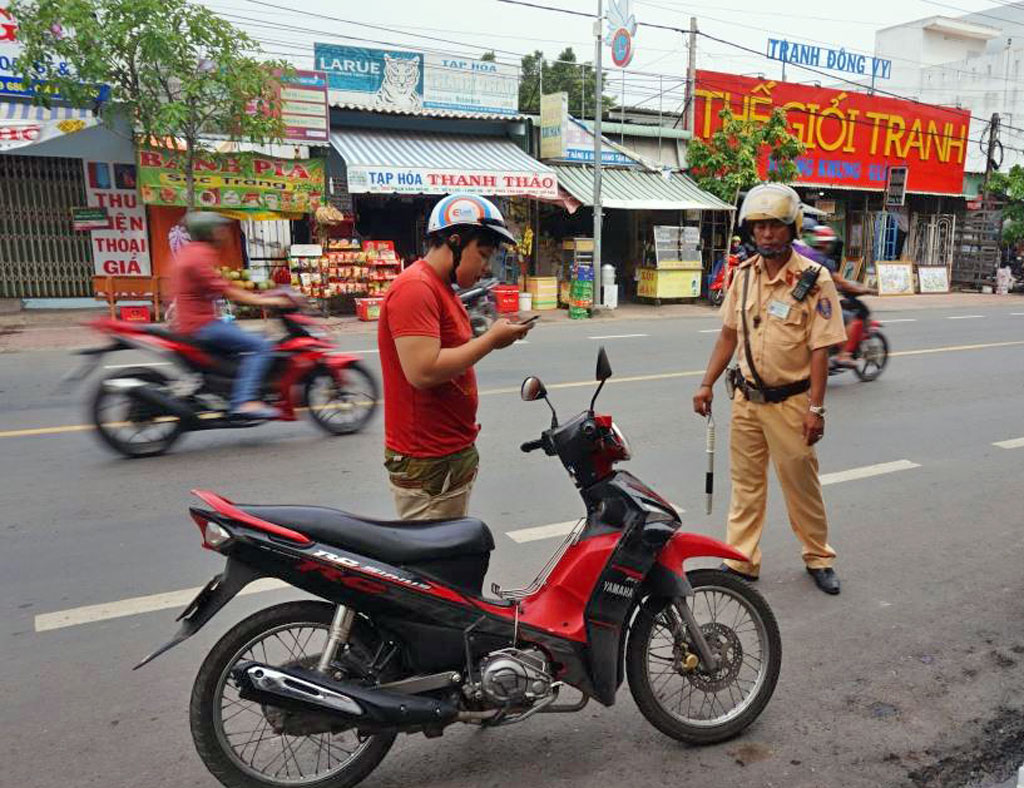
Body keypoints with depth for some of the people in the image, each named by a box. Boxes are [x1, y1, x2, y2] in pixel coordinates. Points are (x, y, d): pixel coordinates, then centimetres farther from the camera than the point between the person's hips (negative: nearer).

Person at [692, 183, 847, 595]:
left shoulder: (813, 280, -11)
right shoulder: (744, 274, 4)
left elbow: (819, 349, -13)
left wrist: (815, 408, -15)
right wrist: (707, 384, 7)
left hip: (790, 402, -5)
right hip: (746, 399, 5)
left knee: (801, 485, 8)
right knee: (745, 483, 12)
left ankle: (818, 557, 29)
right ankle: (741, 561, 22)